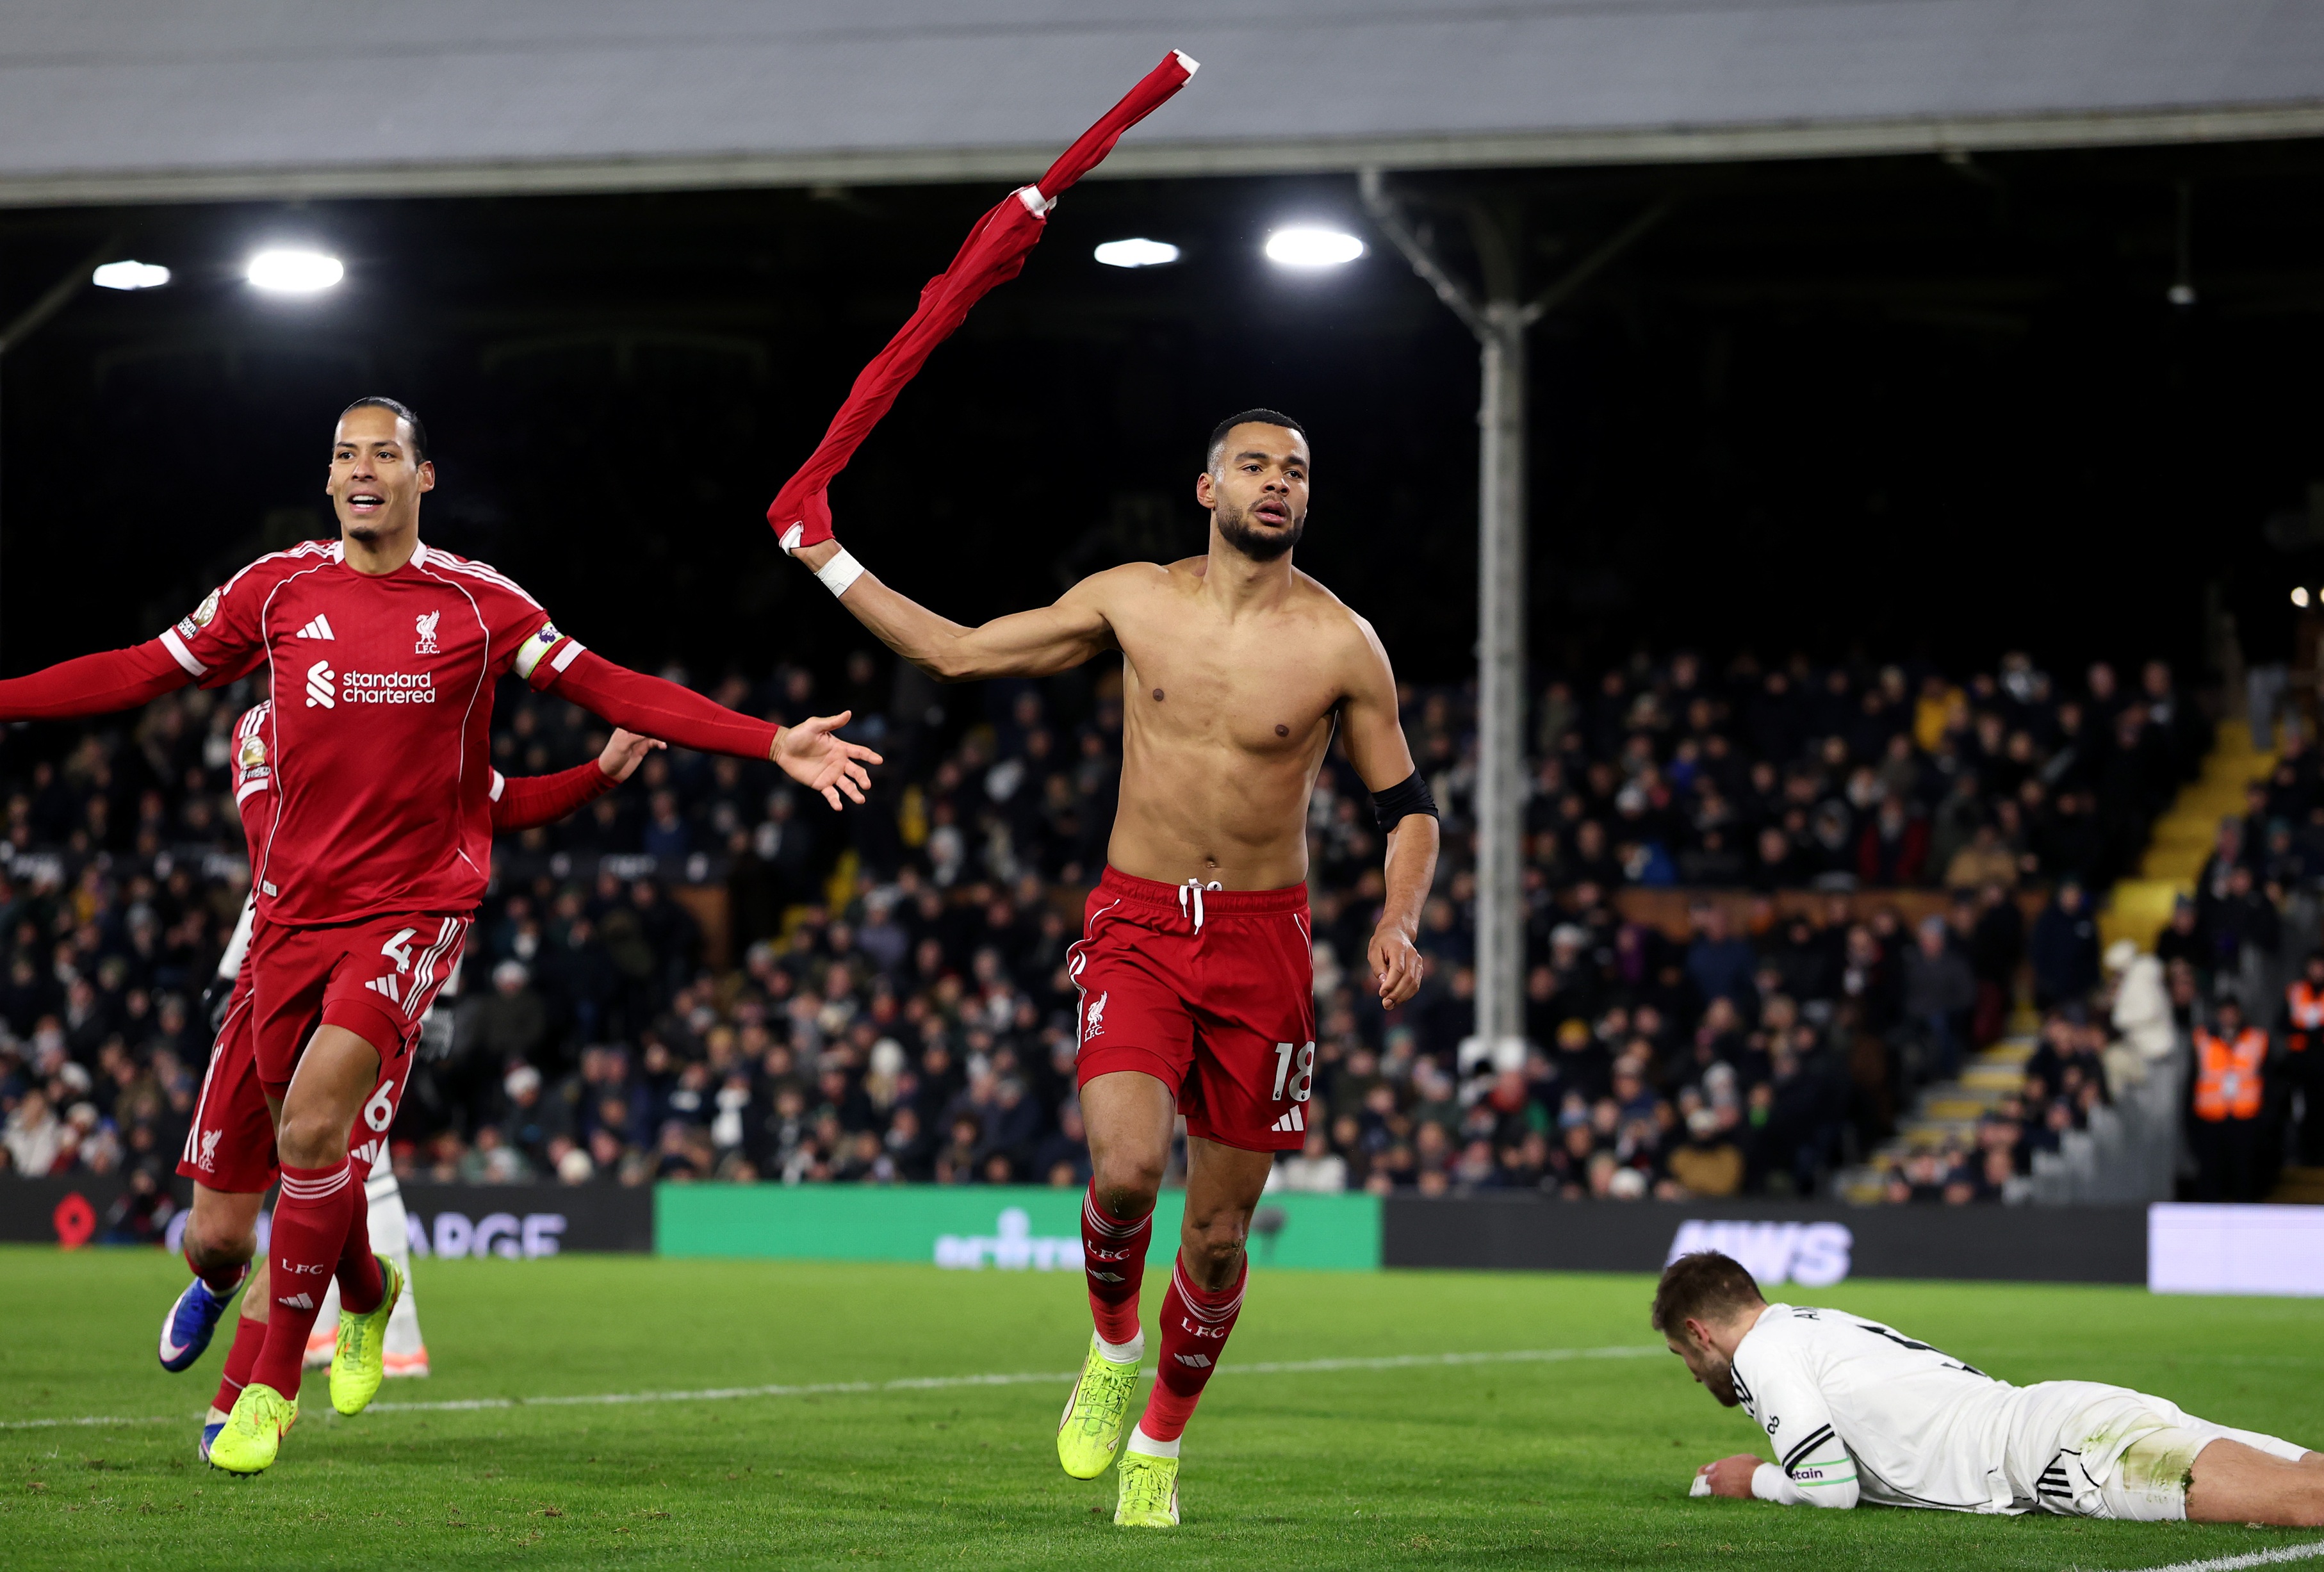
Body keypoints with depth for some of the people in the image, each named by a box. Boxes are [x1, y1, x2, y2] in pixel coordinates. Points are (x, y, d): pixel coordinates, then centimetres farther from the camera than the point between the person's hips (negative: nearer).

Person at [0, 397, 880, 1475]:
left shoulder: (476, 604, -1)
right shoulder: (276, 590, 4)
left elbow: (615, 693, 1)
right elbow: (138, 673, 10)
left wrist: (774, 743, -5)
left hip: (413, 906, -3)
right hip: (294, 903, 3)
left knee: (314, 1122, -21)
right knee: (304, 1139, 8)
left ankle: (274, 1384, -10)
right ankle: (368, 1296, 43)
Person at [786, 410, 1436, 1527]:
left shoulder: (1342, 644, -2)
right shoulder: (1135, 600, 2)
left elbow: (1407, 807, 7)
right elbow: (958, 651, 11)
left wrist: (1398, 923, -11)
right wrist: (824, 559, 12)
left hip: (1263, 941, 0)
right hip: (1137, 926, 0)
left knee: (1218, 1229, 4)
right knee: (1127, 1170, -24)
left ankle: (1159, 1445, 28)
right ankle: (1113, 1343, 9)